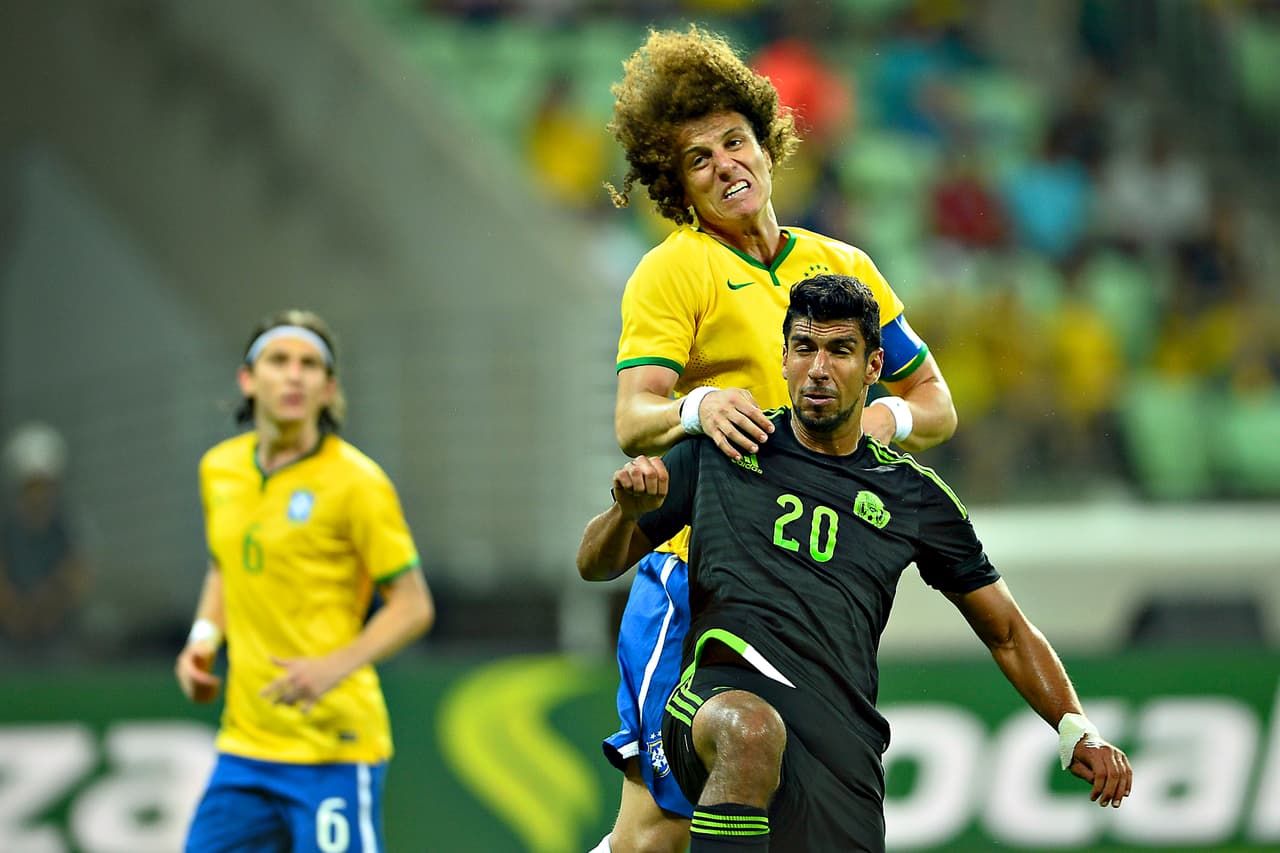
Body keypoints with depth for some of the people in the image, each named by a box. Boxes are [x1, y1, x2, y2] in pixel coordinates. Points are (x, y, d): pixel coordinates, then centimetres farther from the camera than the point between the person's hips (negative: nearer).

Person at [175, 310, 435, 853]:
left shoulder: (354, 480, -9)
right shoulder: (220, 469, 8)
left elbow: (413, 607, -7)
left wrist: (336, 665, -21)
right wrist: (204, 637, 7)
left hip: (334, 749, -6)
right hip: (245, 743, 6)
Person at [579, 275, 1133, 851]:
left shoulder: (914, 496, 18)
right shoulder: (720, 451, 16)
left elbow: (1007, 634, 25)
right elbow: (595, 564, 21)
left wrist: (1077, 733, 11)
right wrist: (628, 511, -2)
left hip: (842, 733, 3)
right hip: (726, 689, -3)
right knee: (752, 730, -39)